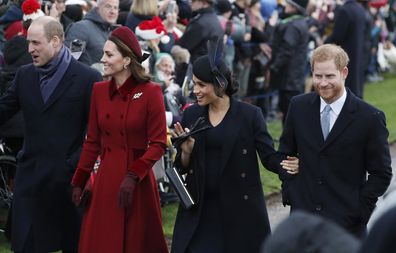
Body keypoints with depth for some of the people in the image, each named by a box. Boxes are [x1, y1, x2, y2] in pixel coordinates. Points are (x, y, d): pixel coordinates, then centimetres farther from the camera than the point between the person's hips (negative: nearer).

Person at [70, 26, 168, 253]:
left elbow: (158, 144, -9)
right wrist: (79, 183, 6)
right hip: (106, 179, 4)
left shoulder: (150, 92, -9)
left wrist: (133, 176, -18)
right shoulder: (99, 91, 5)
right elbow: (92, 142, 9)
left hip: (138, 181, -4)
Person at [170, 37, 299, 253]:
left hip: (240, 208, -3)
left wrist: (287, 165, -25)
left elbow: (268, 155, -4)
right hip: (199, 209, 3)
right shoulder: (191, 115, 5)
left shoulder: (250, 115, -5)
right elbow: (182, 167, 10)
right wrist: (186, 151, -11)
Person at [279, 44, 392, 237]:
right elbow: (286, 152, 15)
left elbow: (381, 174, -3)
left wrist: (359, 212, -8)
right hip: (302, 215, 3)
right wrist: (289, 191, 7)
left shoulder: (370, 118, -9)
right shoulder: (299, 106, 2)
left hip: (346, 223, -3)